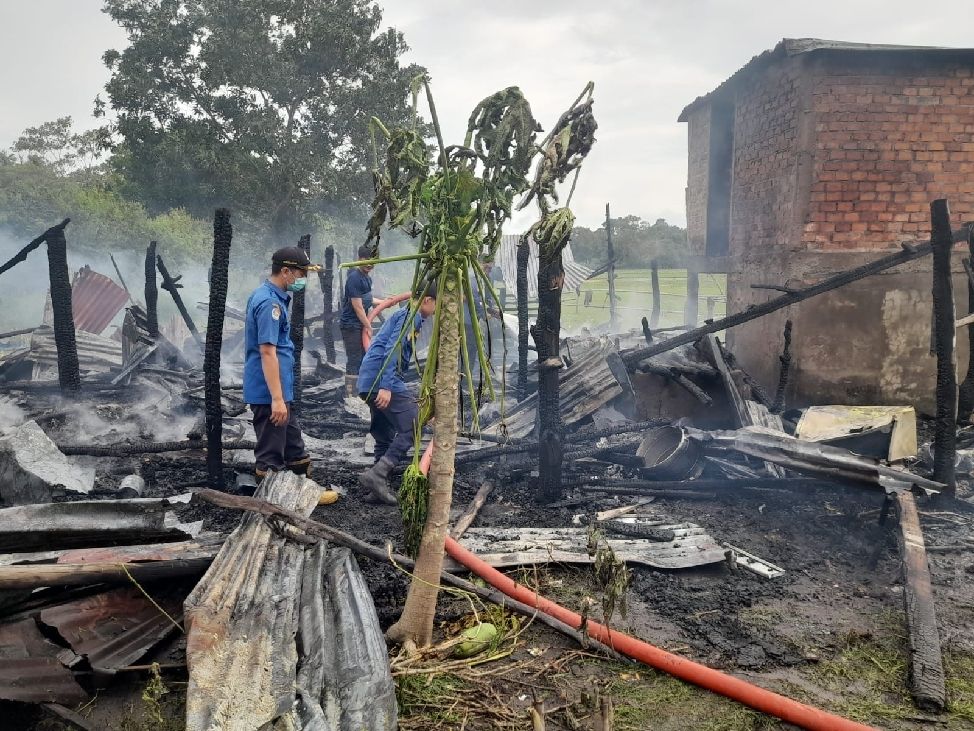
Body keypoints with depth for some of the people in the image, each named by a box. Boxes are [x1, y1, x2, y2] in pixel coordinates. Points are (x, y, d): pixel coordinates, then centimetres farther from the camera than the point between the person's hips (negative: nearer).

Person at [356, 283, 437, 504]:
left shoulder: (403, 314, 28)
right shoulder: (412, 315, -4)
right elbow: (393, 349, -17)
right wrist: (386, 387, -25)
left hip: (368, 383, 10)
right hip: (383, 381, -10)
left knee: (385, 437, 14)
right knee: (412, 426, -13)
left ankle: (379, 489, 16)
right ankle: (376, 474, -20)